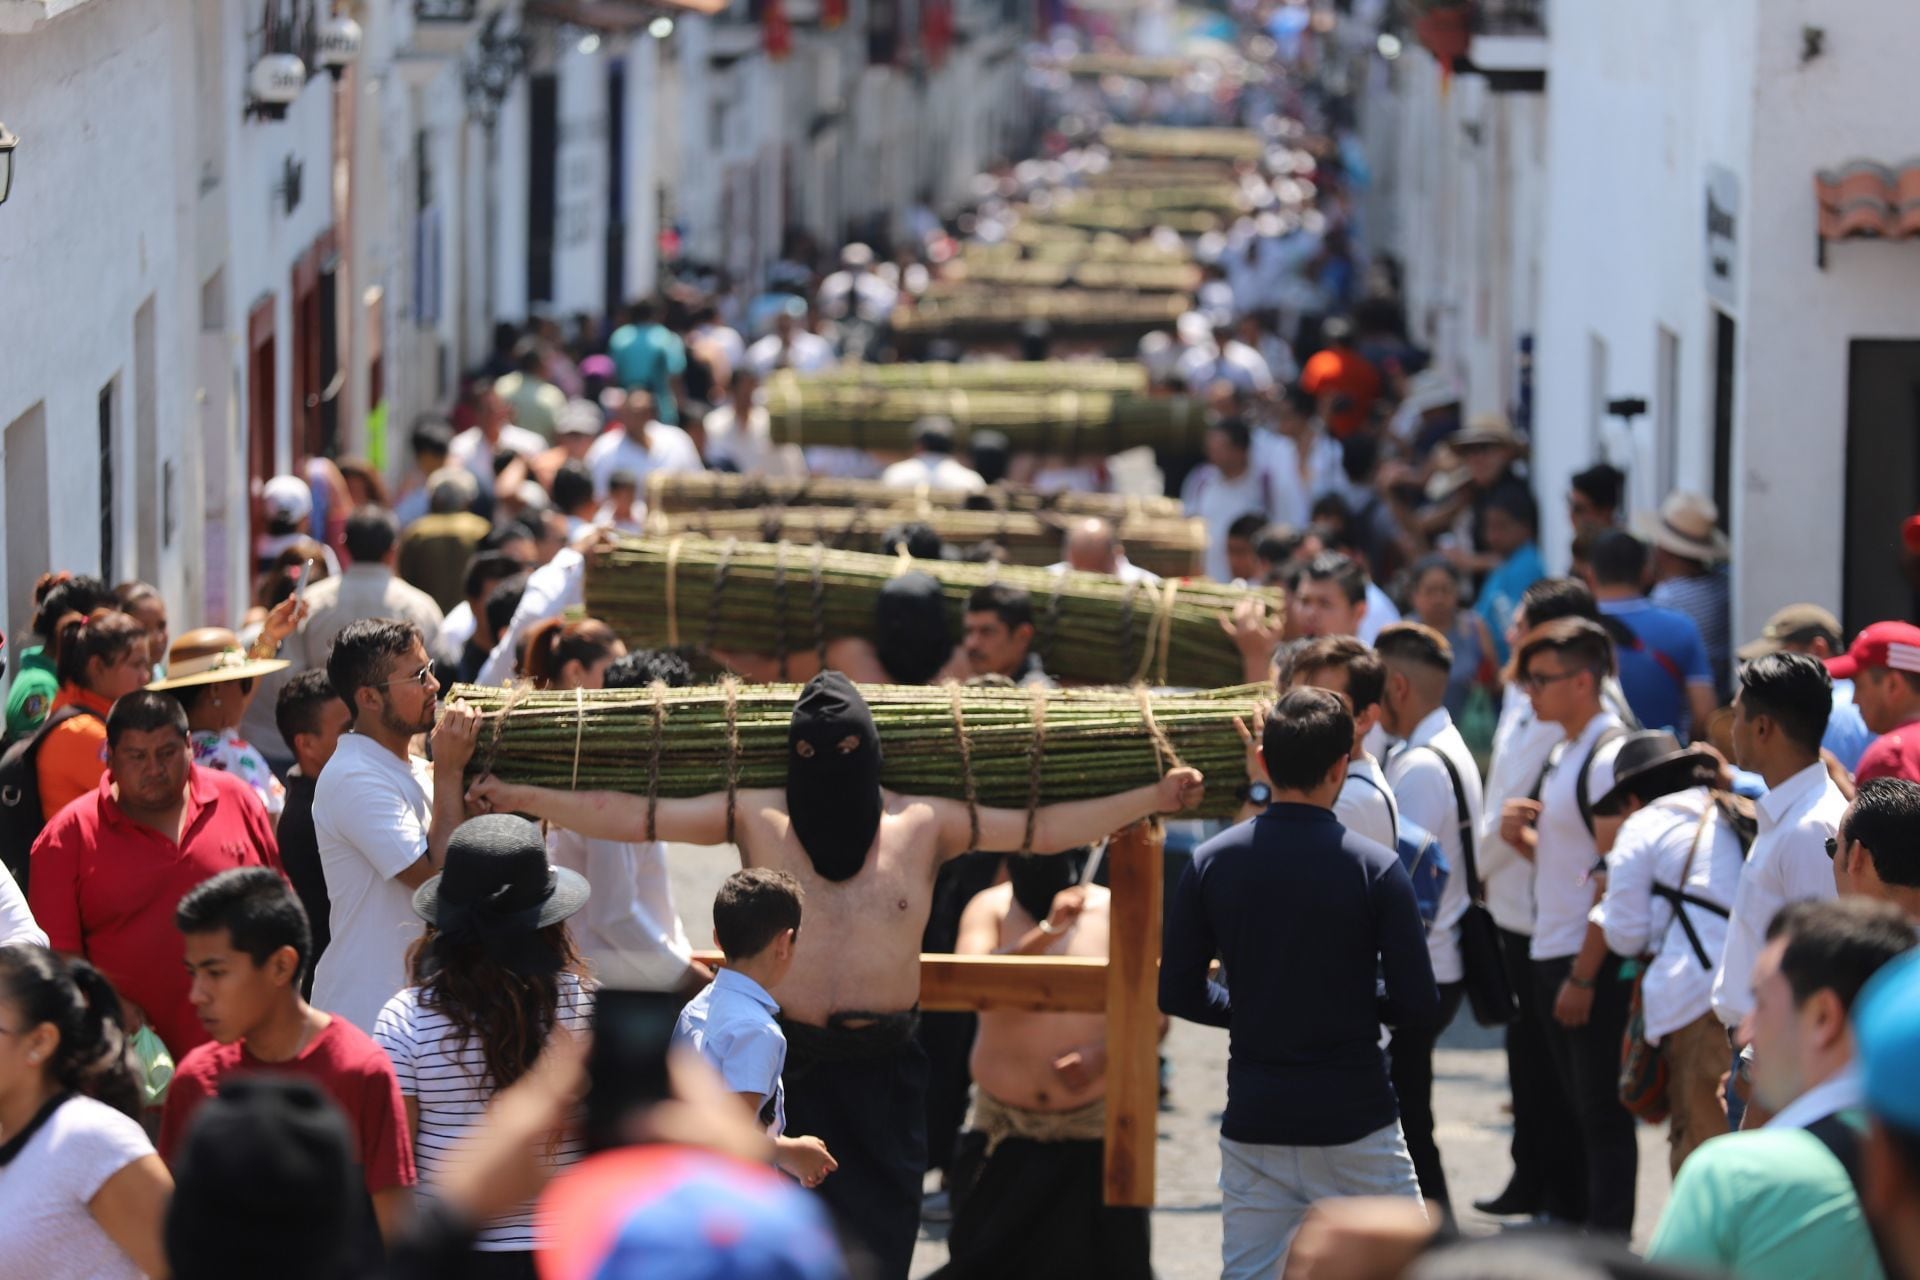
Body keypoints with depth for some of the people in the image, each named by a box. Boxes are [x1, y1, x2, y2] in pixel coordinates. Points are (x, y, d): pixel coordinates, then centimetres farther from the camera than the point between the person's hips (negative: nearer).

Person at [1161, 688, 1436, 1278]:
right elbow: (1417, 1007, -10)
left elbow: (1179, 993, 2)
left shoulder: (1211, 863, -2)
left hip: (1253, 1123, 3)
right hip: (1355, 1121, -3)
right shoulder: (1375, 868, -10)